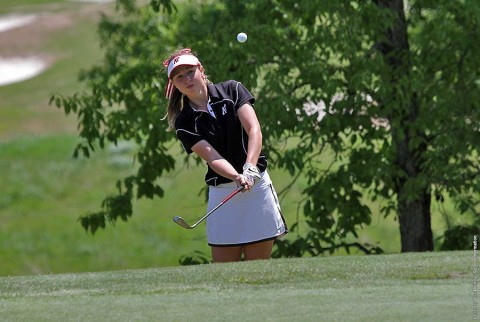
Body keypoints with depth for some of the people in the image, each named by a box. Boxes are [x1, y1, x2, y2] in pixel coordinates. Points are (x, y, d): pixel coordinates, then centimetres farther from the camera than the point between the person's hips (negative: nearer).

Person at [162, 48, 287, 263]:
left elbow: (254, 130, -8)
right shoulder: (185, 123, 2)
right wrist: (237, 177, -31)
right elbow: (212, 157, -11)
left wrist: (250, 169, -24)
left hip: (257, 185, -1)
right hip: (221, 192, 1)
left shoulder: (232, 90, 3)